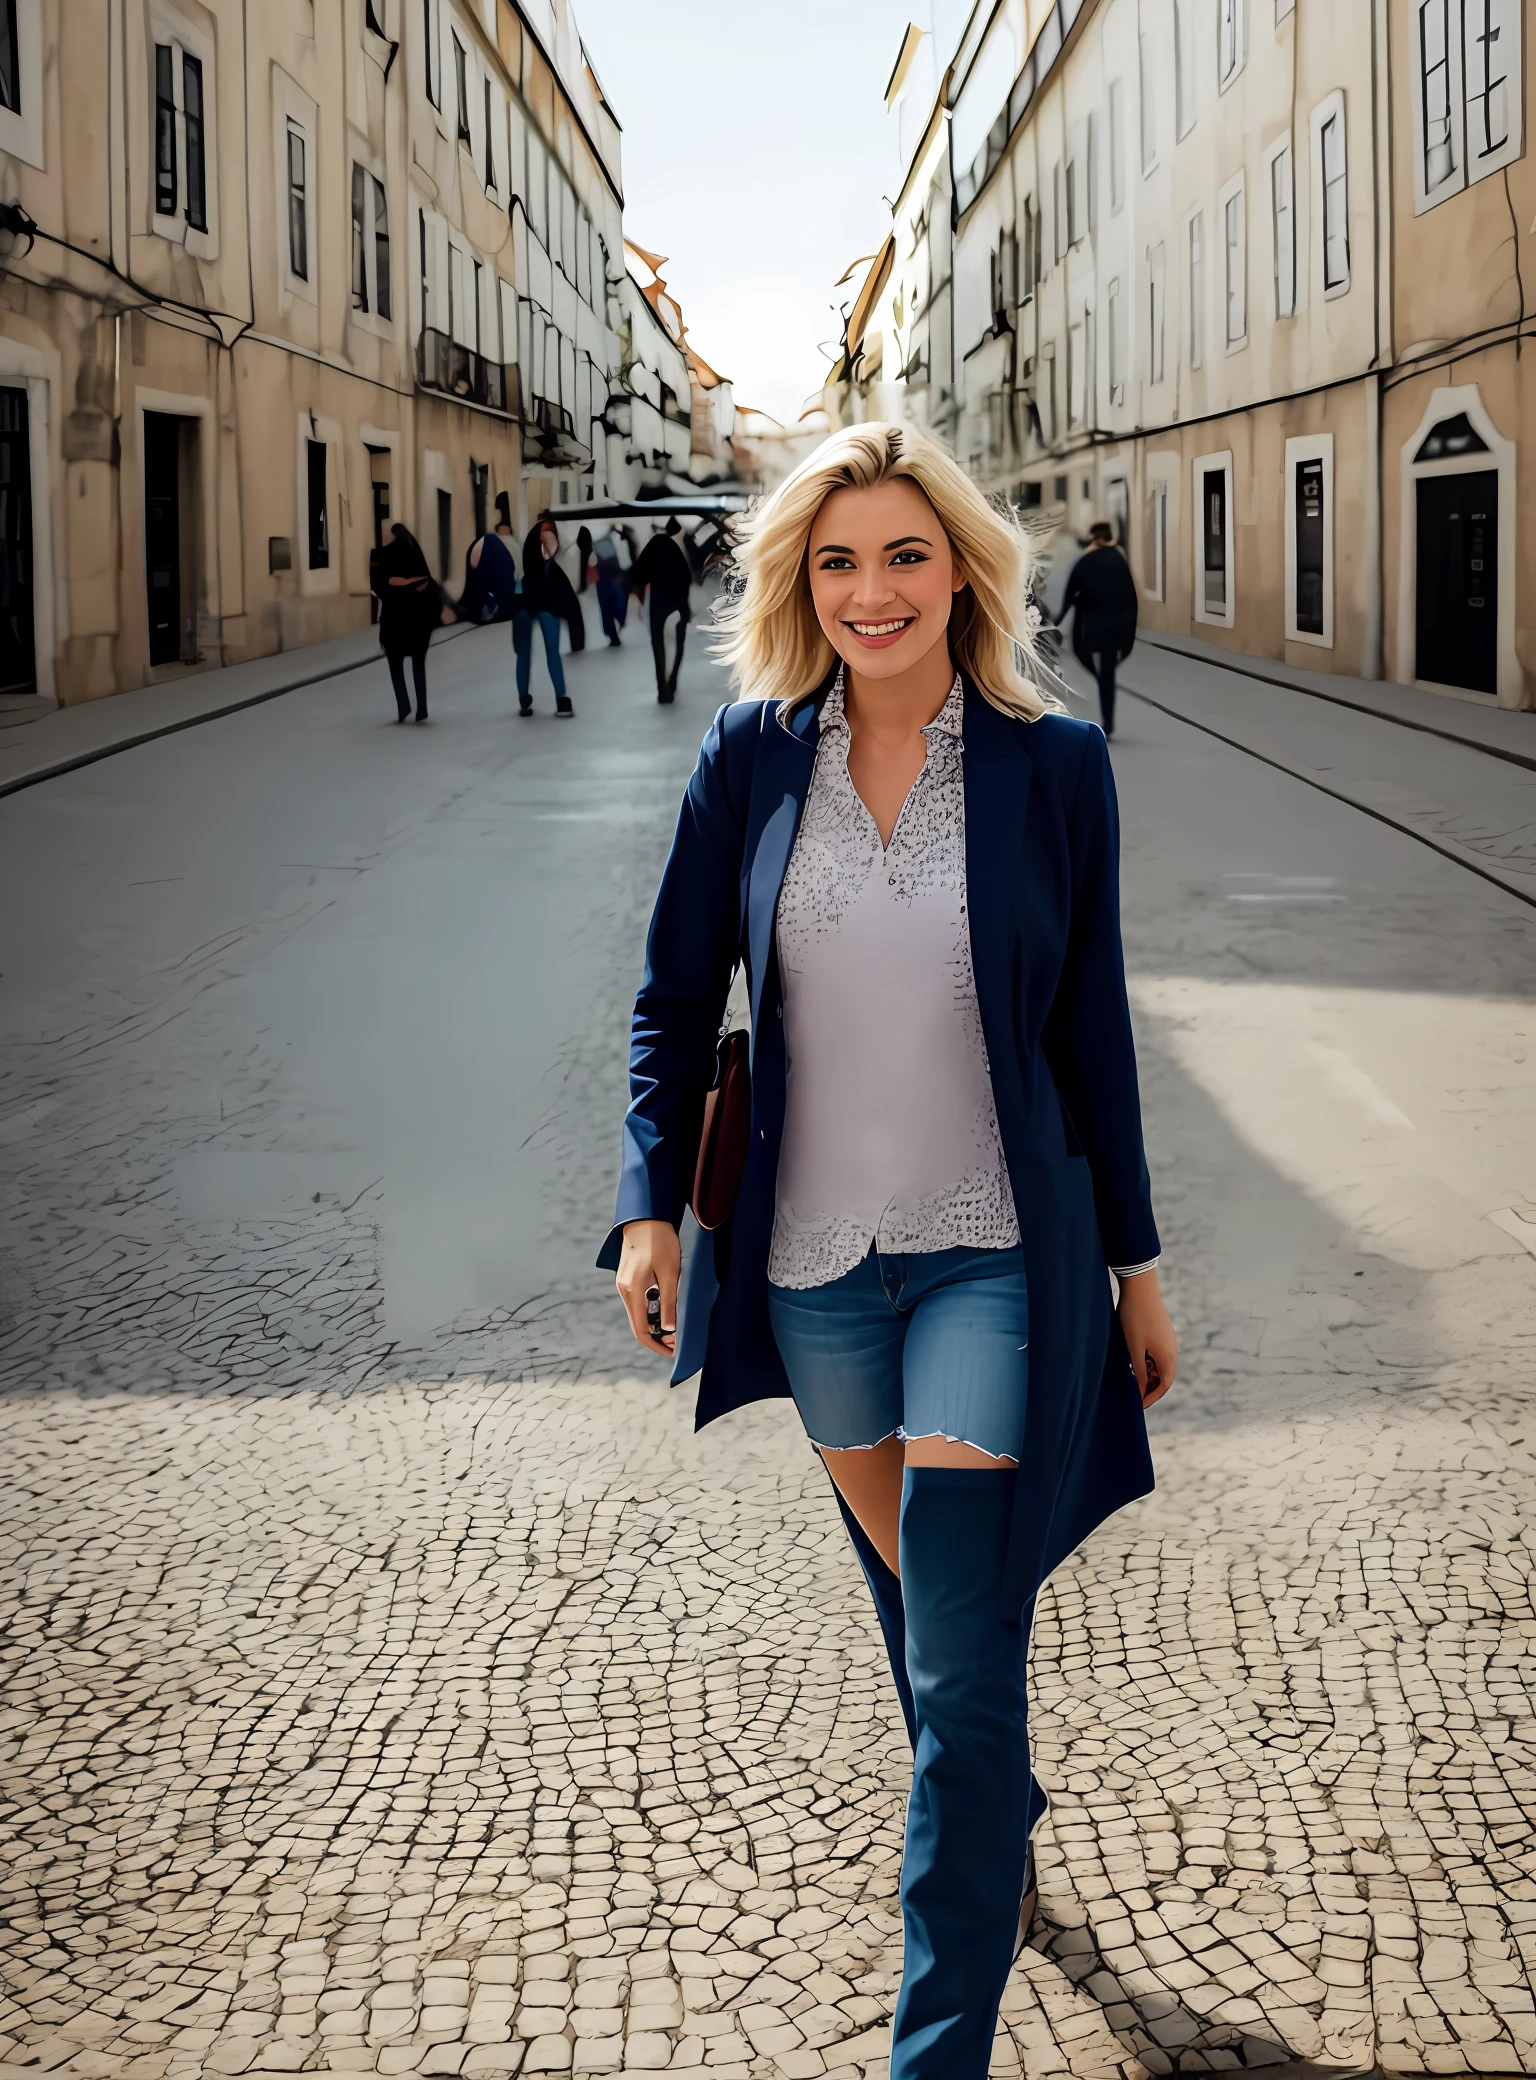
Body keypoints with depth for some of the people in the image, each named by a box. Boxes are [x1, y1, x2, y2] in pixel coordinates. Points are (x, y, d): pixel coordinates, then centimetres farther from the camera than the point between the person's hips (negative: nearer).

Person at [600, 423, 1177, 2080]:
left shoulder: (1051, 765, -6)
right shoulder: (752, 758, -3)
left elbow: (1091, 1029, 1)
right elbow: (676, 996, 4)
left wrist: (1135, 1264, 5)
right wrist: (651, 1204, -7)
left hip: (996, 1258, -3)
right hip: (814, 1256, 3)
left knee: (962, 1664, -6)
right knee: (906, 1585, 23)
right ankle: (1002, 1840, 49)